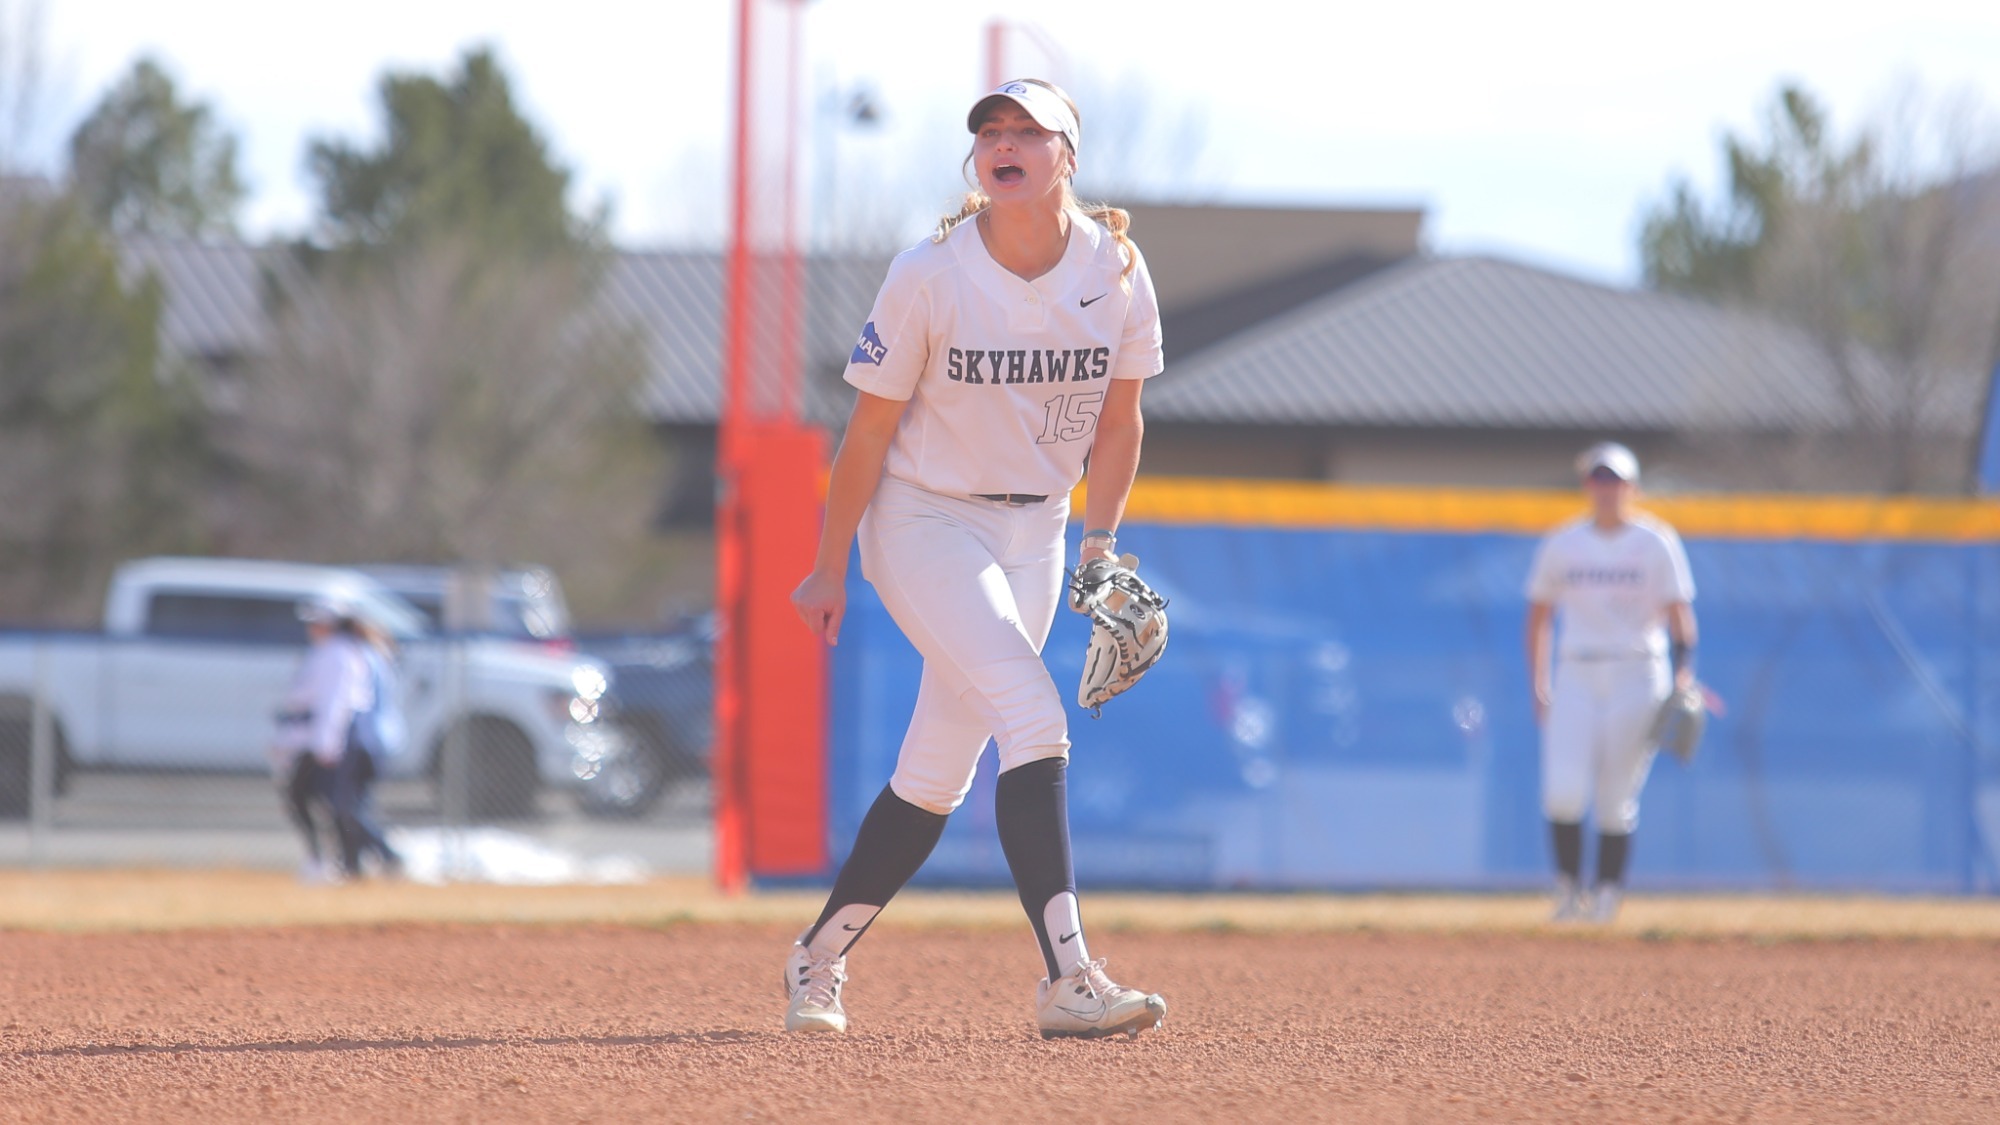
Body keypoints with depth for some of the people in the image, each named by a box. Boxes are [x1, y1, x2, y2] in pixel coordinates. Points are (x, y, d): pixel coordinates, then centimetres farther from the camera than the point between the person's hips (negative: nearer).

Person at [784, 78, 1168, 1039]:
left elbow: (1117, 423, 6)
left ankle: (819, 958, 28)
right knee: (1033, 717, -23)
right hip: (924, 520, -5)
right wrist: (830, 569, -5)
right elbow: (870, 430, -9)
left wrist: (1100, 543, -2)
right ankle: (1067, 978, -29)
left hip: (1033, 535, 5)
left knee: (936, 777, 9)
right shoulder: (929, 275, -17)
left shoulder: (1116, 272, -7)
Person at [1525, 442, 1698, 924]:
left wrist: (1683, 673, -18)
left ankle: (1606, 895, 9)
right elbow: (1539, 616, 14)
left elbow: (1678, 612, -4)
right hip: (1576, 675, 2)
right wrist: (1539, 685, 7)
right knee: (1564, 792, -14)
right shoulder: (1562, 544, 8)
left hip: (1637, 675, -2)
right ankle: (1568, 883, 4)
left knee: (1616, 801, -2)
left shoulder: (1656, 542, 1)